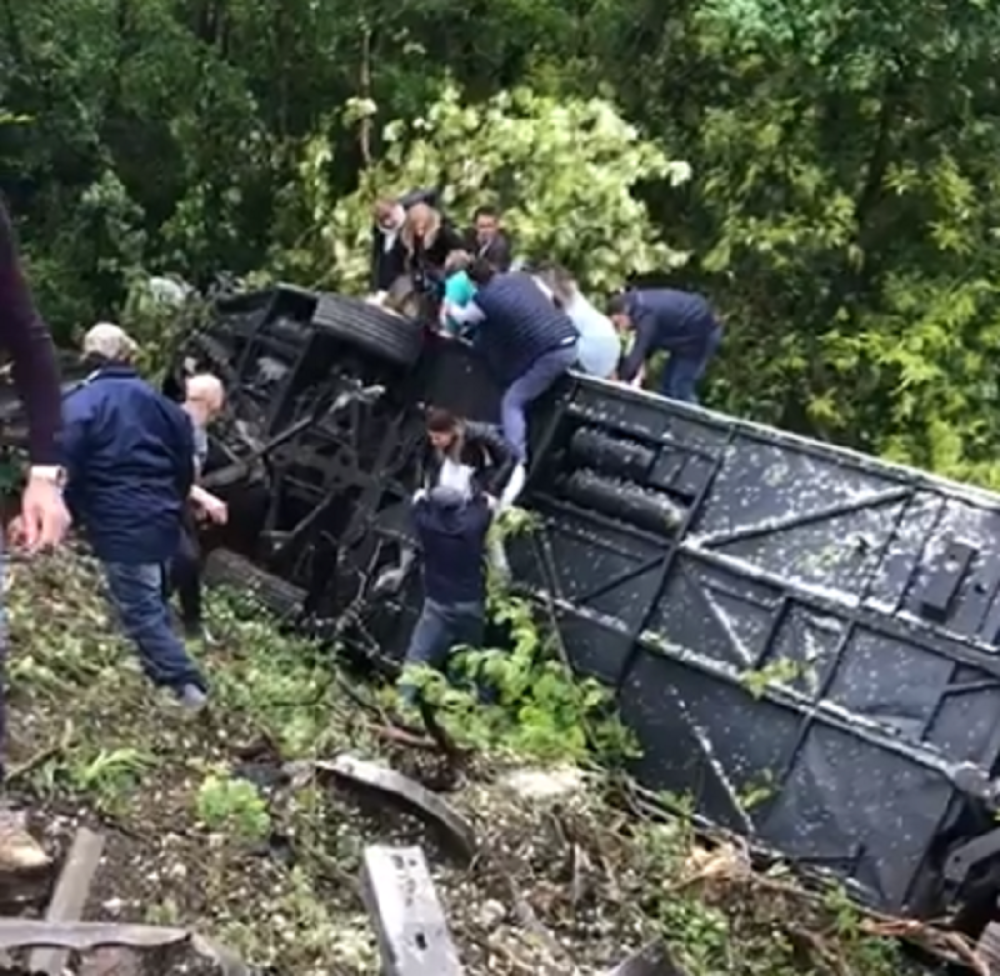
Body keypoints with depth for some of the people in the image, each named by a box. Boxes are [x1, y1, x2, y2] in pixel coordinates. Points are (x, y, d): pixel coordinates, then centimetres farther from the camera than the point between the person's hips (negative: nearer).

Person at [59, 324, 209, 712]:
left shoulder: (80, 404, -8)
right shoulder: (155, 399, 11)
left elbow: (70, 469, -13)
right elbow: (186, 460, 15)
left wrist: (77, 514, 2)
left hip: (120, 526, -7)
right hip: (162, 519, 7)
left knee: (139, 609, -2)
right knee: (154, 601, 21)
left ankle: (187, 685, -8)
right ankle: (162, 672, 29)